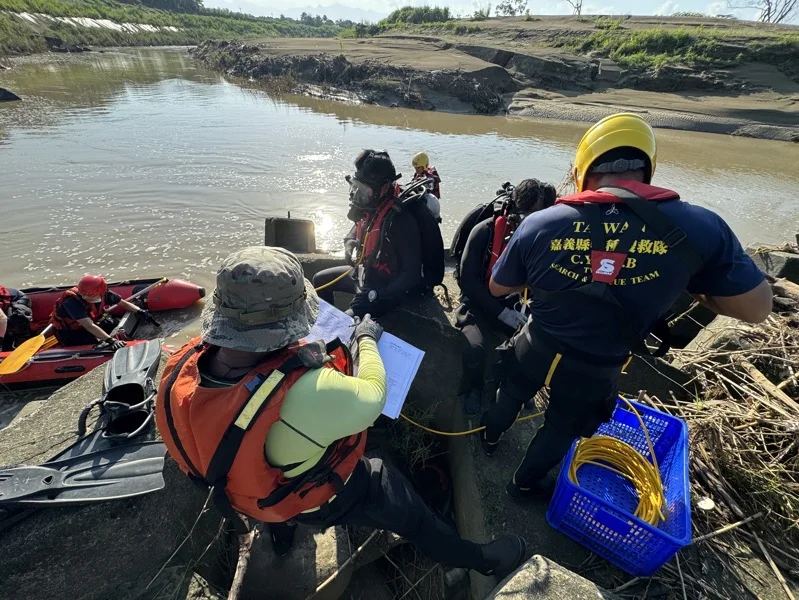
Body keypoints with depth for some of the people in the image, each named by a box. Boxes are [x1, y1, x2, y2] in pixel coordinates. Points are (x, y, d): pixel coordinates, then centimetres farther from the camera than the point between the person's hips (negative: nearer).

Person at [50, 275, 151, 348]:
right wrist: (110, 340, -49)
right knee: (96, 344, -29)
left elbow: (124, 304, -4)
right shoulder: (72, 302, -35)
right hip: (68, 334, -6)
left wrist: (139, 311, -21)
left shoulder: (103, 294, -18)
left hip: (85, 326, 6)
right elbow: (89, 326, -42)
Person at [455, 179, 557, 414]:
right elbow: (467, 278, -17)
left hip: (514, 302, 4)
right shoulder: (485, 230, -15)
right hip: (480, 302, -3)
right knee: (475, 346, -30)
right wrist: (501, 311, -21)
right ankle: (472, 388, 5)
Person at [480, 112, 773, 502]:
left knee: (510, 396, 30)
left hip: (535, 351, 1)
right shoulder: (699, 227, -20)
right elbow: (756, 308, -8)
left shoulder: (540, 225, -21)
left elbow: (497, 289, -7)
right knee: (562, 429, 27)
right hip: (595, 373, 0)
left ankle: (490, 438, 59)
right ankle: (524, 484, 50)